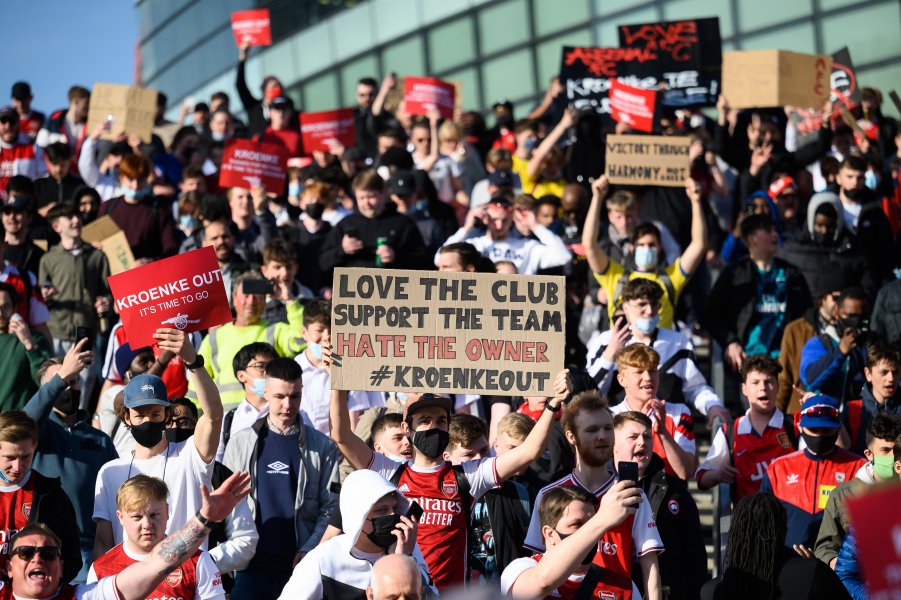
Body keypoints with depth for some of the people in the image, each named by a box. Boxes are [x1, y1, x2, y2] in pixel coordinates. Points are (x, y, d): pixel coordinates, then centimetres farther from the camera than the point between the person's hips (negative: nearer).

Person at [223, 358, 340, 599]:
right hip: (252, 565, 1)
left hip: (301, 564, -1)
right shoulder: (241, 443, 9)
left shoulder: (321, 446, 5)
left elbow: (331, 507, 0)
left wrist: (309, 550, -12)